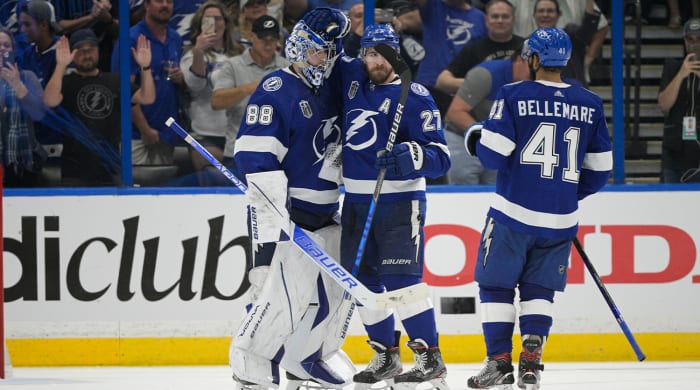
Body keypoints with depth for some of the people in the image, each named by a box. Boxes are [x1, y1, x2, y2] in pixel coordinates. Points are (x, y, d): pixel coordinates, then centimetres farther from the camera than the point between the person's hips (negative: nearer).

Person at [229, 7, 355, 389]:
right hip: (286, 211, -9)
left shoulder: (328, 94, 14)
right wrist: (274, 219, -26)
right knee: (287, 291, -16)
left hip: (325, 214, 9)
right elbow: (256, 156, -19)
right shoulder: (277, 90, -12)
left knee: (338, 288, 8)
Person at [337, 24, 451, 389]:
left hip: (400, 203, -6)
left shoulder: (415, 98, -11)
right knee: (364, 282, 9)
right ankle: (386, 357, 22)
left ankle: (430, 360, -12)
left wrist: (411, 155, -34)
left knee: (401, 280, -15)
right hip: (356, 201, 6)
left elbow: (440, 157, -15)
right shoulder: (351, 79, 5)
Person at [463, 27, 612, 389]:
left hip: (514, 212, -4)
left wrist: (475, 139, 11)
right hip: (561, 220, 4)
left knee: (496, 285, 10)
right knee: (539, 290, 14)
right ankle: (531, 358, -3)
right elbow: (600, 167, 10)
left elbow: (493, 155, -11)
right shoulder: (590, 105, 4)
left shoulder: (513, 95, -9)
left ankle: (499, 359, 6)